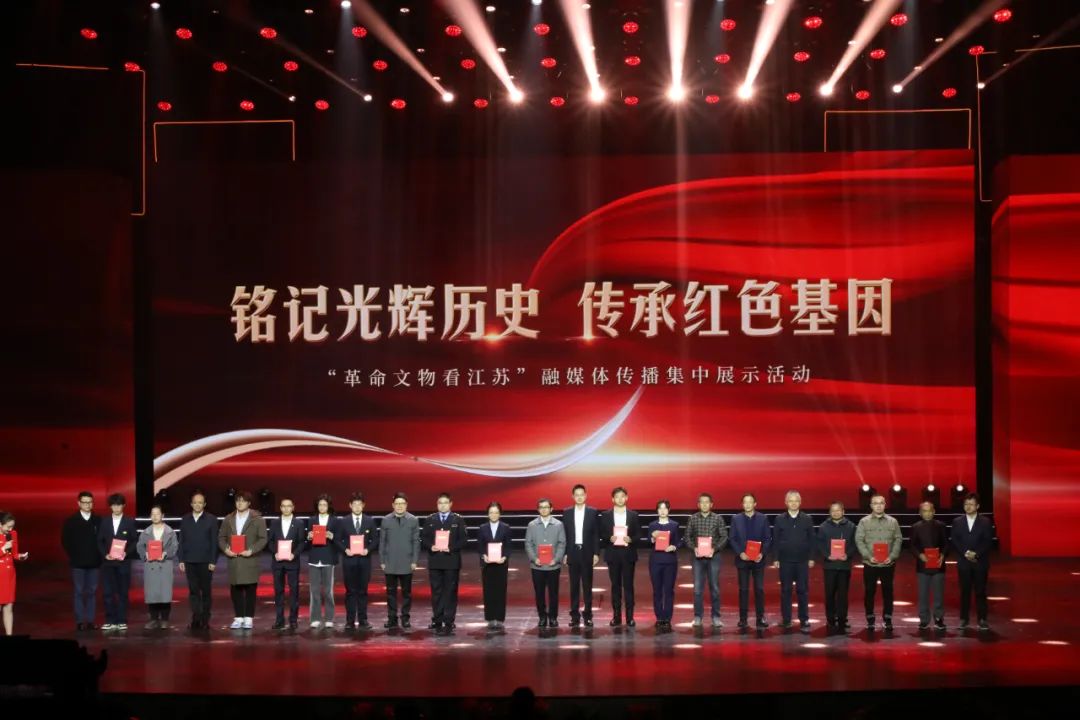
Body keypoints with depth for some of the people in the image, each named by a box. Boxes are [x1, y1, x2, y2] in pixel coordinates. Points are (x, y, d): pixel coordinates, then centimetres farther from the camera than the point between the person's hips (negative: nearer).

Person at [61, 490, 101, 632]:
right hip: (77, 563, -1)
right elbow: (65, 541, 5)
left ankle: (90, 621, 7)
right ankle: (79, 622, 1)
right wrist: (73, 556, 0)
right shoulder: (71, 521, 3)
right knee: (79, 592, -1)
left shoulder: (98, 520, 4)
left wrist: (99, 555, -1)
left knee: (92, 592, 3)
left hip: (94, 562, 1)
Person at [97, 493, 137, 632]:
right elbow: (100, 541, 9)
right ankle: (110, 621, 4)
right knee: (108, 592, -1)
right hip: (108, 562, 2)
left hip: (123, 562, -1)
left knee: (123, 592, 2)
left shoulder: (130, 522, 3)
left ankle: (121, 621, 6)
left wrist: (127, 552, -12)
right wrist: (105, 554, -6)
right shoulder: (104, 522, 8)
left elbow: (135, 541, 2)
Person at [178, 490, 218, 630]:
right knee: (193, 591, 0)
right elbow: (182, 541, 8)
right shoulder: (185, 520, 9)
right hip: (190, 561, 2)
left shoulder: (211, 520, 1)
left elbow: (214, 542, -2)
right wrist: (181, 560, 2)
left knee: (206, 591, 2)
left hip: (205, 561, -2)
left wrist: (213, 561, -8)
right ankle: (196, 619, -1)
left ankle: (205, 620, 7)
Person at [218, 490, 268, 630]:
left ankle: (248, 619, 5)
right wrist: (225, 549, -6)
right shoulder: (228, 519, 11)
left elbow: (263, 539, -3)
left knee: (250, 591, 0)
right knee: (235, 590, 4)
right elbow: (221, 537, 12)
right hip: (233, 560, 3)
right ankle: (238, 618, 12)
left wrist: (252, 550, -16)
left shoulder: (257, 519, 0)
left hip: (250, 560, -3)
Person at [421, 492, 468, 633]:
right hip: (435, 561, 2)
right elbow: (424, 538, 7)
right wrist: (431, 546, -12)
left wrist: (452, 548, -15)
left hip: (452, 561, -2)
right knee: (436, 591, 4)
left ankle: (449, 621, 3)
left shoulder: (458, 520, 3)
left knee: (450, 592, 0)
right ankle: (437, 620, 11)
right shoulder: (430, 520, 9)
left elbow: (463, 539, -1)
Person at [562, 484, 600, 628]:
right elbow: (564, 534, 6)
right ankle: (575, 615, 6)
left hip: (587, 553, -1)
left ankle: (587, 615, 6)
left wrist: (596, 553, -5)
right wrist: (564, 554, 0)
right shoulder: (567, 513, 6)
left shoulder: (593, 512, 2)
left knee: (587, 586, 2)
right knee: (574, 586, 4)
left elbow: (596, 534, 2)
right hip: (572, 553, 1)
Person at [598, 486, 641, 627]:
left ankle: (630, 616, 3)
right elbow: (601, 534, 4)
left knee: (628, 585, 0)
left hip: (628, 553, 0)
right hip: (613, 553, 0)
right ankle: (616, 616, 8)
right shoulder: (605, 515, 5)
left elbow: (638, 534, 4)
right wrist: (609, 538, -16)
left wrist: (631, 539, -15)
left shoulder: (633, 515, 6)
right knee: (615, 585, 4)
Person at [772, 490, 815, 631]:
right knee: (785, 591, 4)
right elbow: (775, 540, 3)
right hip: (785, 561, 0)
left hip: (802, 561, 0)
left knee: (803, 590, 1)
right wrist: (776, 558, -1)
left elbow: (811, 540, 5)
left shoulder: (807, 519, 4)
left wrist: (811, 558, 0)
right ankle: (786, 620, 10)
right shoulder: (779, 519, 3)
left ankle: (804, 620, 6)